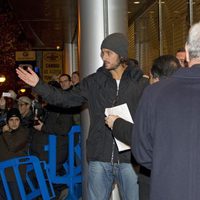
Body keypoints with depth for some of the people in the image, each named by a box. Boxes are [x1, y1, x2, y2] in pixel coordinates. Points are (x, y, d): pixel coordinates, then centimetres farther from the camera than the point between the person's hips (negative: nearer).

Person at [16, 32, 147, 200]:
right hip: (99, 157, 2)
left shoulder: (139, 82, -1)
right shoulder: (94, 82, 7)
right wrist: (38, 85, 6)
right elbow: (66, 98, 12)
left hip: (129, 158, -2)